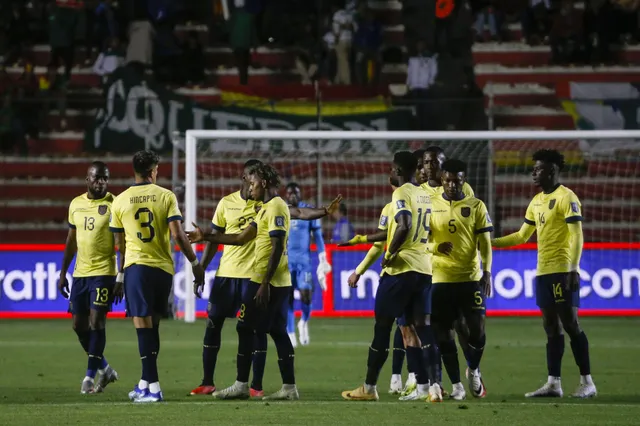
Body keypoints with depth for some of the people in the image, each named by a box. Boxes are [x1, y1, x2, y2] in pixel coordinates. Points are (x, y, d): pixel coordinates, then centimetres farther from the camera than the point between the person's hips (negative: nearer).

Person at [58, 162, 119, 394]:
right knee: (79, 325, 7)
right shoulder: (76, 204, 9)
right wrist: (63, 273, 15)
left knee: (96, 322, -10)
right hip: (80, 273, 6)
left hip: (103, 273, -6)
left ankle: (90, 376, -4)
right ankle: (104, 369, 23)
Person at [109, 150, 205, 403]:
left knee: (143, 325, -5)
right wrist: (195, 263, 0)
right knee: (153, 325, 15)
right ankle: (145, 382, 23)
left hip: (136, 267, -2)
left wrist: (120, 276, 23)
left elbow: (120, 244, 11)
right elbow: (177, 235, -9)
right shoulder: (166, 197, 0)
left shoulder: (120, 201, 2)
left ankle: (153, 388, -13)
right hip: (164, 268, 2)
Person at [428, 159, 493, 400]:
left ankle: (474, 371, 22)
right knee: (444, 333, 1)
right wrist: (435, 248, -16)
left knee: (477, 329, -5)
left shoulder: (476, 206, 3)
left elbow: (485, 242, 2)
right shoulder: (430, 206, 5)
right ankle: (456, 385, 10)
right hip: (441, 278, 1)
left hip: (471, 278, -1)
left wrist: (487, 271, -10)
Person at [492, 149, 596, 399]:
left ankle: (587, 382, -4)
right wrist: (489, 243, 17)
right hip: (543, 272, 8)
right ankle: (553, 383, 7)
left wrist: (573, 269, -22)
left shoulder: (566, 198, -9)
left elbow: (576, 236, -14)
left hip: (562, 271, -8)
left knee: (570, 324, -8)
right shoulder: (536, 201, 16)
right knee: (552, 328, 7)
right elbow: (522, 236, 23)